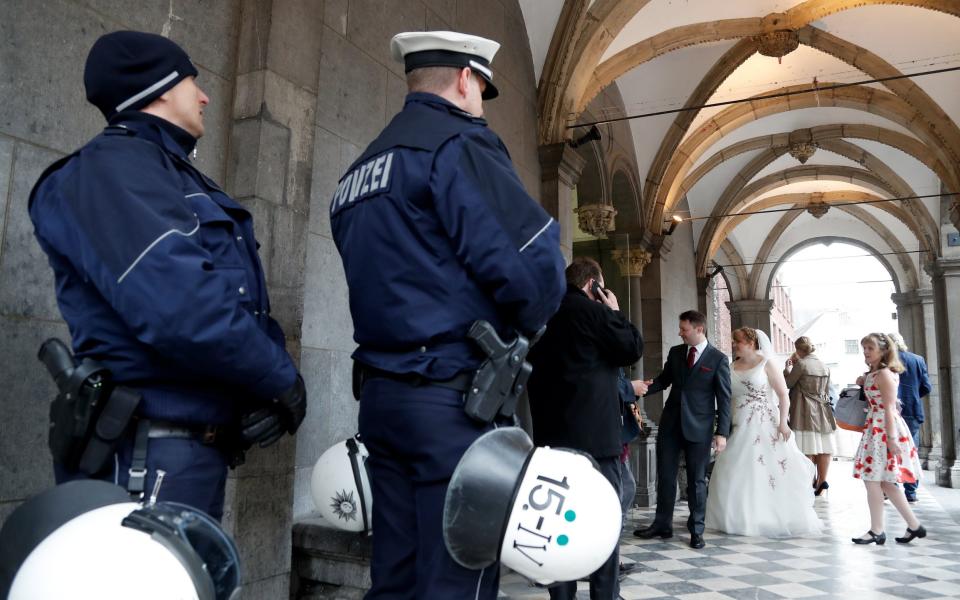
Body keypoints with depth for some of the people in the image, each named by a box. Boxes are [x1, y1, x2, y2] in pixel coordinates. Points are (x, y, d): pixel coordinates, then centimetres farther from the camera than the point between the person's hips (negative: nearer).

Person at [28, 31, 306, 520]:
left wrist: (266, 389, -4)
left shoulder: (181, 178, 19)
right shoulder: (111, 167, -12)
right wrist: (280, 379, -14)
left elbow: (244, 299, 13)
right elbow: (180, 308, -27)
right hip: (147, 454, -10)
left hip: (200, 447, 10)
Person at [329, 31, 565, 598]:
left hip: (382, 393, 8)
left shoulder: (359, 172, 19)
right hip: (454, 398, -8)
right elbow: (533, 264, -17)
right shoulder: (457, 142, -7)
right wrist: (525, 325, 4)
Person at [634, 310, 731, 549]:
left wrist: (722, 432, -10)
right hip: (670, 423, 4)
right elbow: (664, 380, 14)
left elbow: (724, 398, -5)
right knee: (665, 475, 8)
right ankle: (662, 524, 20)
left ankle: (696, 530, 19)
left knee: (696, 480, 6)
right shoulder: (675, 352, 7)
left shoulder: (718, 359, -5)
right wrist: (646, 387, -8)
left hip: (698, 427, -4)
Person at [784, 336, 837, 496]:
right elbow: (827, 391, 17)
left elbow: (788, 383, -3)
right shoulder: (824, 366, 11)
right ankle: (821, 481, 7)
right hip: (823, 411, 6)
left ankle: (810, 482, 0)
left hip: (805, 412, -6)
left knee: (807, 449, -2)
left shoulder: (801, 364, -10)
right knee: (823, 448, 6)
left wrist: (787, 367, 9)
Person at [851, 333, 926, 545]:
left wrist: (891, 438, -20)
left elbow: (889, 408, -17)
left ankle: (877, 531, 4)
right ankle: (914, 525, 20)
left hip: (884, 431, -10)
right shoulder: (872, 374, 15)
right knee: (885, 482, 13)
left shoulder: (884, 374, -12)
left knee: (872, 480, -4)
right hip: (875, 430, 10)